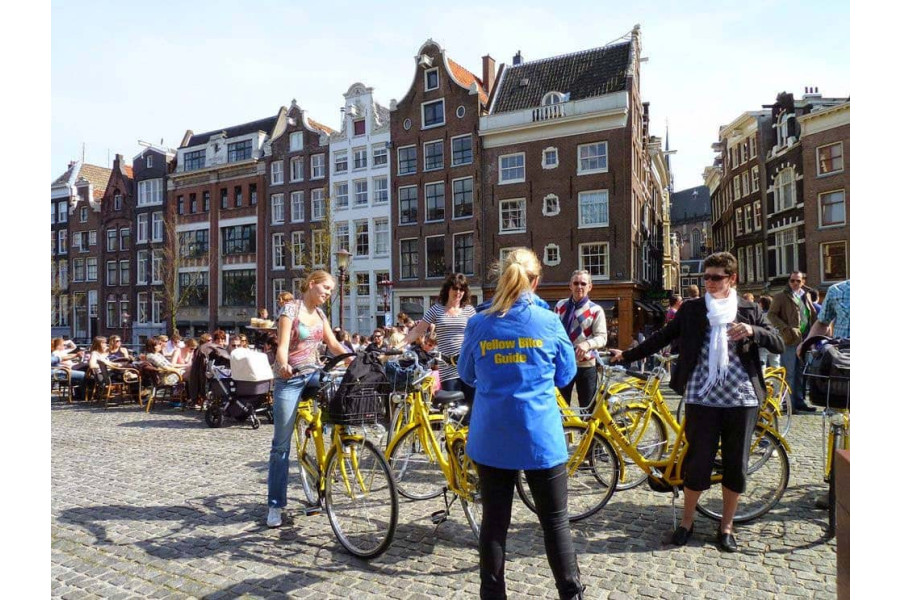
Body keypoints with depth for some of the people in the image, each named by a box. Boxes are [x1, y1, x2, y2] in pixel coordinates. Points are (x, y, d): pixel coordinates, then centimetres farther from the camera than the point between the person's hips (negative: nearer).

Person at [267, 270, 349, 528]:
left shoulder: (320, 313, 11)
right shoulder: (290, 309, -8)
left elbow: (334, 345, 11)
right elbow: (282, 346, -17)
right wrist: (284, 366, -37)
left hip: (314, 375, 6)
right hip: (290, 378, -6)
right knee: (281, 443, -2)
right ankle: (275, 505, 7)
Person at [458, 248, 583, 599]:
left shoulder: (478, 324, -3)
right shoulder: (549, 322, -6)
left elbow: (467, 376, 10)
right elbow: (565, 375, 6)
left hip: (491, 438, 2)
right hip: (541, 437, -1)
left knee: (494, 523, 12)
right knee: (556, 521, 14)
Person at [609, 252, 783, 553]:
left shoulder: (750, 310, 6)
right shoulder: (692, 309, 5)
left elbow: (779, 345, 1)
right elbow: (662, 337, 8)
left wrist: (753, 331, -18)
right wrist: (626, 354, 6)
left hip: (741, 399, 1)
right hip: (702, 398, -1)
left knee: (736, 465, 9)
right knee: (698, 463, 2)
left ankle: (726, 525, 28)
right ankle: (687, 521, 23)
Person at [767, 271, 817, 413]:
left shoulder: (806, 296, 17)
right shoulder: (781, 296, -2)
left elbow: (813, 316, 22)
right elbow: (771, 314, -8)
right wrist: (786, 329, -18)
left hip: (804, 340, 6)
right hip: (790, 340, -6)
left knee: (801, 373, 11)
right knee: (789, 374, -4)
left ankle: (799, 401, 18)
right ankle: (789, 404, 2)